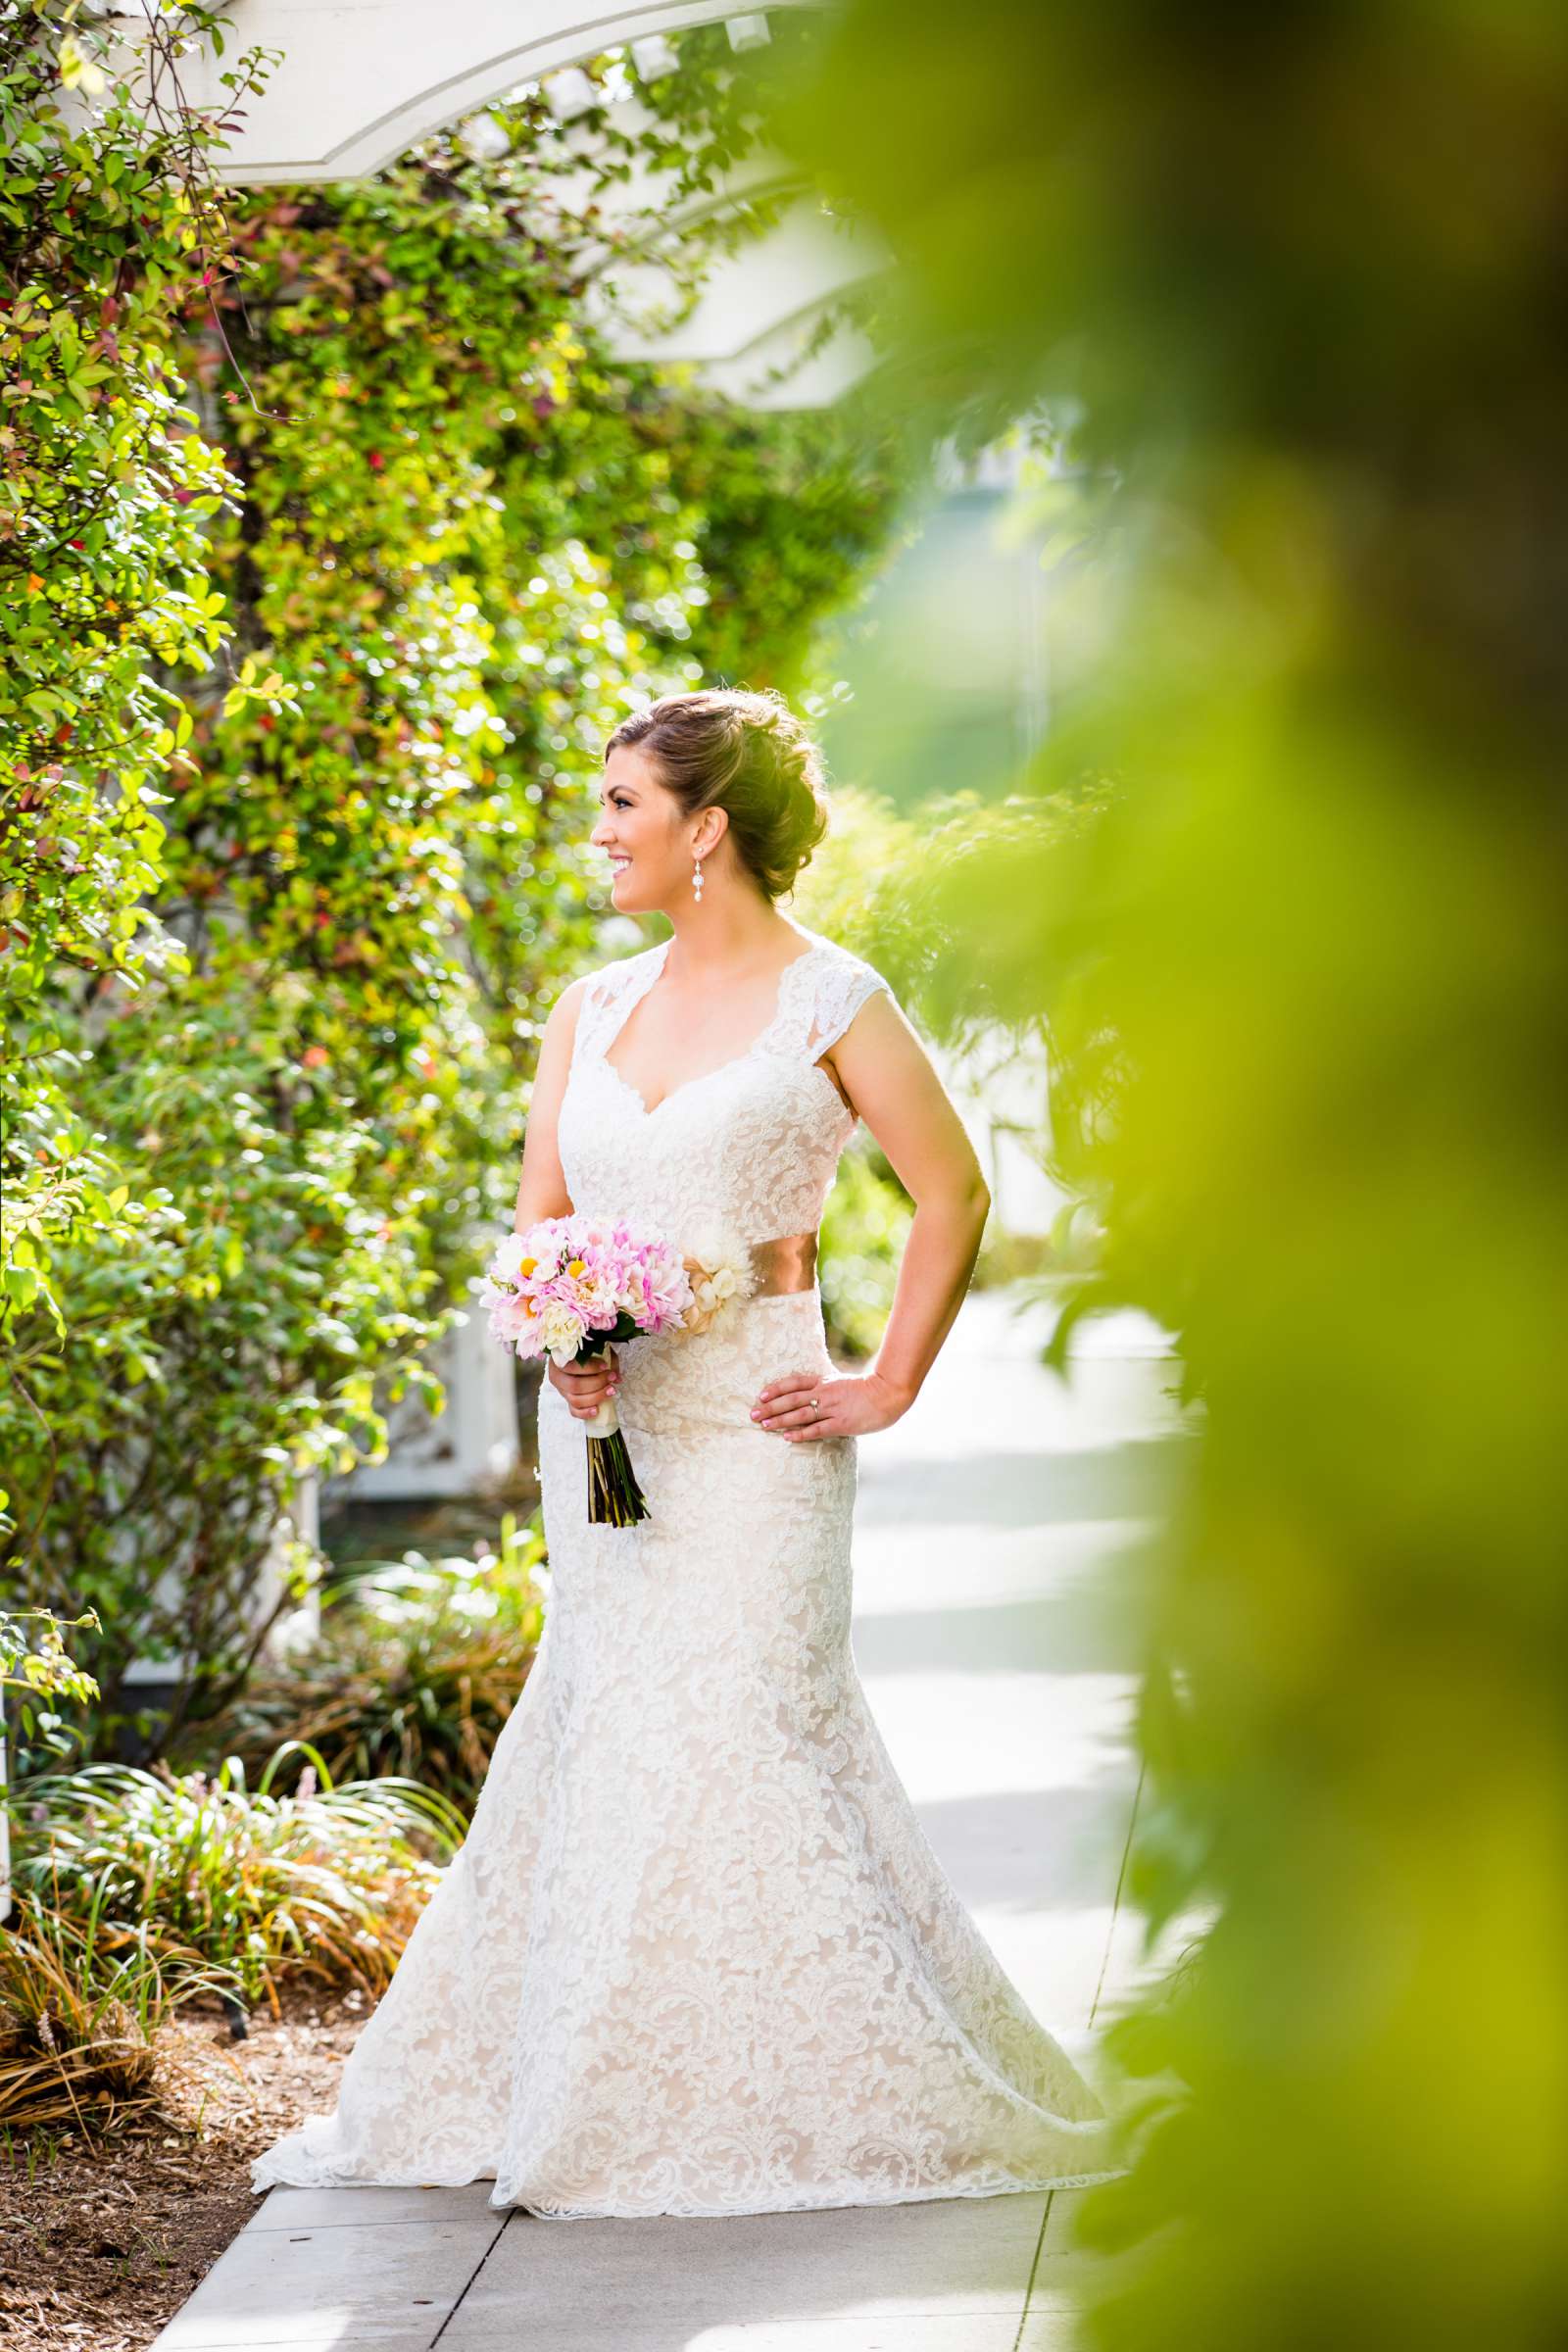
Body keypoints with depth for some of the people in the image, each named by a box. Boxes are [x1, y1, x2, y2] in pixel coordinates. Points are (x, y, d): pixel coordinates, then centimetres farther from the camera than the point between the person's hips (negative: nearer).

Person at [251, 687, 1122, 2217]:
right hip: (605, 1414, 6)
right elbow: (536, 1222, 12)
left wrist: (889, 1389, -5)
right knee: (606, 1731, 6)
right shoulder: (592, 1010, 11)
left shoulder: (828, 1002, -5)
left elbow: (952, 1192, -1)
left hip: (752, 1414, -5)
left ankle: (829, 2097, 5)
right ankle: (612, 2100, 16)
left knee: (749, 1721, -8)